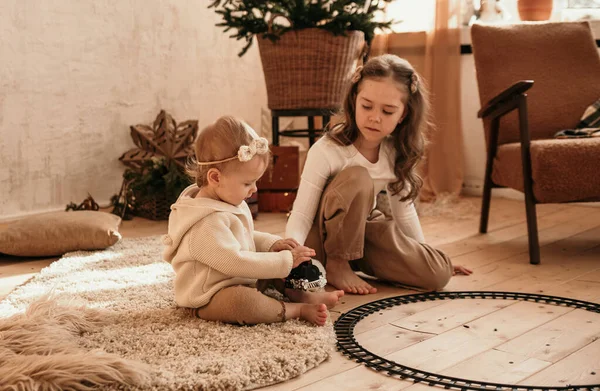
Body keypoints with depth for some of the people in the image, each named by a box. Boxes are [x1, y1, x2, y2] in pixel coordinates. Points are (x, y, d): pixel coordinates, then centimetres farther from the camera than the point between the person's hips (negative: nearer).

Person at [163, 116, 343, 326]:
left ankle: (301, 295, -2)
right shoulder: (207, 224, -29)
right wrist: (285, 260, -27)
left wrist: (271, 243, 2)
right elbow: (235, 263, -34)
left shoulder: (227, 202, 5)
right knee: (240, 300, -38)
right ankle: (297, 309, -23)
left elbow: (245, 238, 21)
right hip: (211, 298, -11)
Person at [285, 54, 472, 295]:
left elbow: (404, 209, 6)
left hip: (362, 231, 5)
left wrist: (424, 255, 12)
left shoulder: (397, 153, -9)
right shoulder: (326, 151, -26)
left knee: (439, 273, -12)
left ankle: (356, 263, 2)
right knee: (356, 178, -34)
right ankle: (337, 264, -17)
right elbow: (301, 216, -27)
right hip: (323, 239, -5)